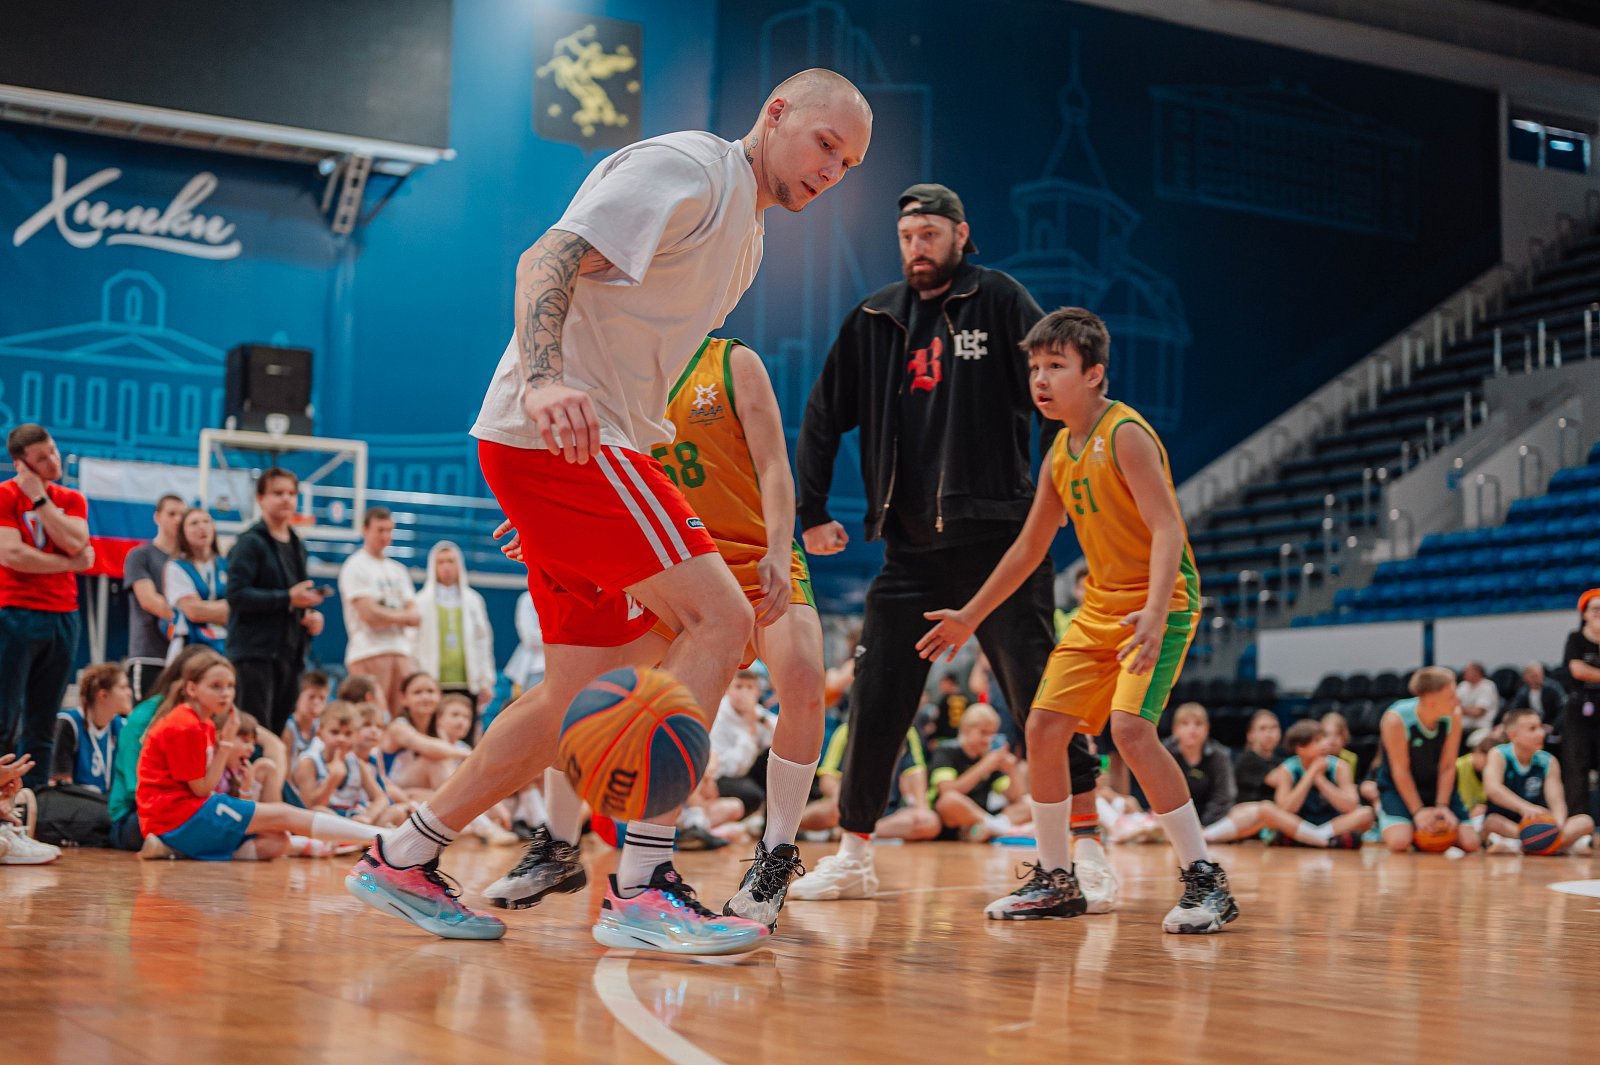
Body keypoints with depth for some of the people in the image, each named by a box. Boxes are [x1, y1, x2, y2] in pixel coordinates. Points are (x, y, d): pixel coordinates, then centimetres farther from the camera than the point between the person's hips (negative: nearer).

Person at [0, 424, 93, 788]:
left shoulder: (72, 500, 14)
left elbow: (74, 542, -5)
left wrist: (39, 497, -6)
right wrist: (71, 563, -4)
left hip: (62, 617, 5)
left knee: (42, 726, 6)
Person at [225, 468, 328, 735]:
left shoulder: (297, 546, 19)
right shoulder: (250, 543, -5)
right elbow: (236, 594, -16)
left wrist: (312, 614, 5)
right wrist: (288, 598, -18)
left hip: (289, 651, 7)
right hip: (255, 651, -7)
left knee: (281, 729, 7)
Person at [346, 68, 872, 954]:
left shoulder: (744, 235, 22)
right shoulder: (686, 168, -8)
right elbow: (548, 261, -20)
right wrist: (544, 381, -36)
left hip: (588, 446, 10)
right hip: (550, 438, -10)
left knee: (588, 691, 10)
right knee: (719, 619, -17)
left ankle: (403, 861, 19)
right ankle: (640, 888, -16)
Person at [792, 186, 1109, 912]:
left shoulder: (999, 301, 1)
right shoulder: (874, 320, 12)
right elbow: (824, 418, 17)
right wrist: (812, 512, 11)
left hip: (998, 541, -3)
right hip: (911, 547, 4)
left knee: (1039, 700, -5)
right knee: (876, 704, 4)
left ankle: (1086, 846, 4)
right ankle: (852, 851, 17)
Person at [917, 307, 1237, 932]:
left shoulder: (1125, 434, -16)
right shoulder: (1060, 455, 9)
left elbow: (1167, 529, -24)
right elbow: (1030, 547, 19)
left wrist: (1155, 614, -37)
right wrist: (969, 617, 22)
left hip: (1161, 601, -9)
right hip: (1101, 605, 9)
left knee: (1131, 727, -25)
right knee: (1044, 726, 3)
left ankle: (1205, 881, -15)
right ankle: (1056, 880, 17)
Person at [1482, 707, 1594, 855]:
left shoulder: (1548, 762, 2)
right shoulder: (1499, 755, -8)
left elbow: (1557, 802, -9)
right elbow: (1492, 789, -28)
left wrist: (1558, 824, -33)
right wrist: (1525, 807, -44)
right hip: (1506, 823, -4)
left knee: (1585, 821, -16)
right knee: (1494, 822, -37)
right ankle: (1568, 842, -39)